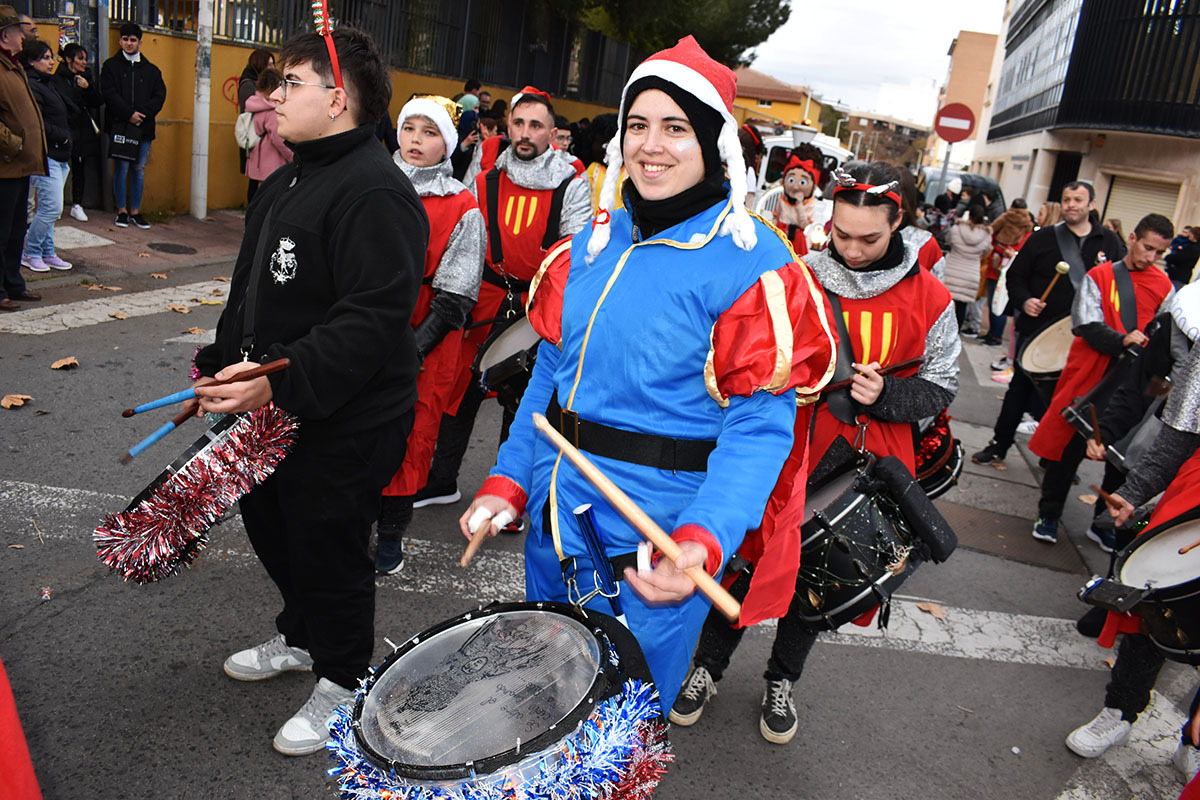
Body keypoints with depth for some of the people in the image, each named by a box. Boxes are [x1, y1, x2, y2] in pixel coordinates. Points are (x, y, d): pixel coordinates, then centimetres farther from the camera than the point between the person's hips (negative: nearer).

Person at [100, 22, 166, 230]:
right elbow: (109, 94, -3)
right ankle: (122, 211, 7)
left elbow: (160, 96, 4)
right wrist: (129, 114, -14)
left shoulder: (151, 70, 13)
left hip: (143, 127, 2)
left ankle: (135, 211, 13)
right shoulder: (111, 66, 7)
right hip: (119, 126, -2)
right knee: (121, 168, -2)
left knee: (139, 170, 4)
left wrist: (142, 113, -10)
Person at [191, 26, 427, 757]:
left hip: (344, 425, -10)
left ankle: (342, 684, 31)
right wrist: (224, 365, 16)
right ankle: (300, 638, 50)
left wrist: (279, 382, -32)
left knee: (329, 549, 6)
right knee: (271, 528, 24)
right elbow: (252, 291, 20)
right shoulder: (289, 180, 12)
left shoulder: (376, 193, -23)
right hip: (270, 408, 10)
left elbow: (373, 319, -30)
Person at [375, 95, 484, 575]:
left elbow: (453, 297, -7)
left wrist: (413, 349, -17)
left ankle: (391, 535, 22)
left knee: (408, 438, 4)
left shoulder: (463, 211, -2)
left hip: (423, 345, -3)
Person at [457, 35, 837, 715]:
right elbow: (552, 370, 9)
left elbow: (760, 424, -19)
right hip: (555, 515, 6)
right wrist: (508, 481, 1)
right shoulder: (597, 239, 5)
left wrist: (702, 543, -34)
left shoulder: (751, 262, -15)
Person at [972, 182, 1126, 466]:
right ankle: (999, 444, 21)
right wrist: (1024, 301, -16)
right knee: (1019, 391, 9)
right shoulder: (1043, 238, 1)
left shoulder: (1109, 242, 6)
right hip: (1036, 330, -1)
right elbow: (1016, 275, 3)